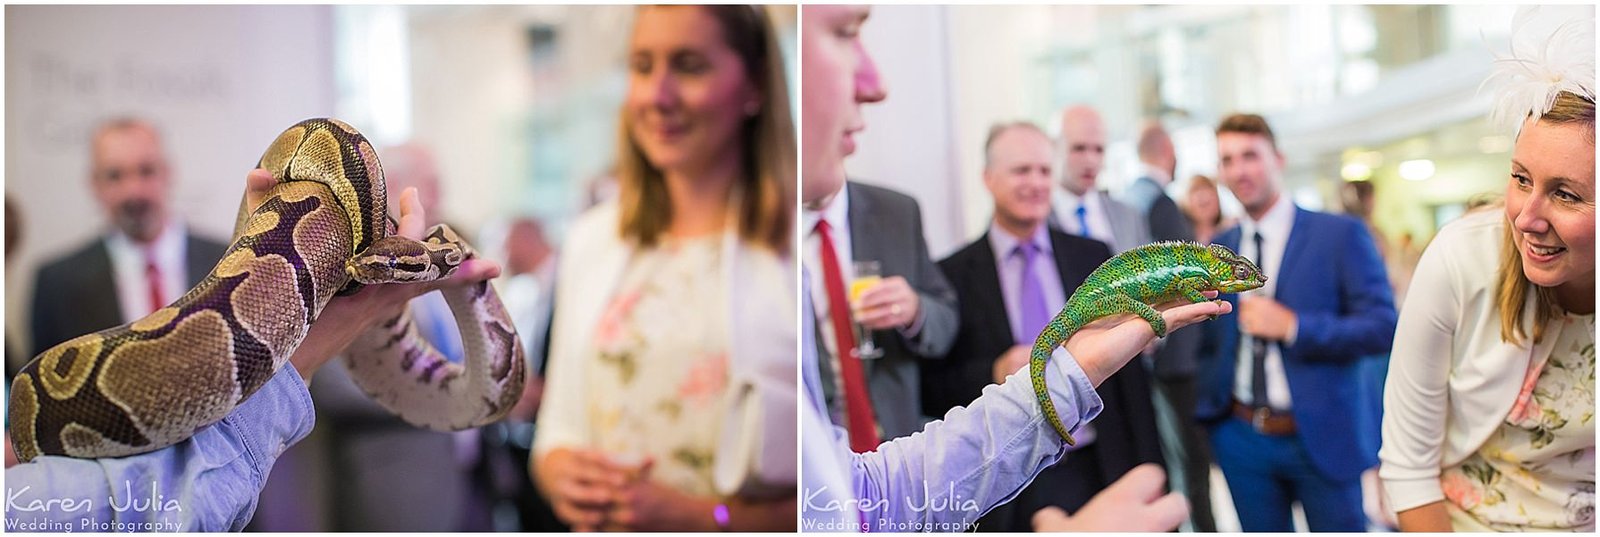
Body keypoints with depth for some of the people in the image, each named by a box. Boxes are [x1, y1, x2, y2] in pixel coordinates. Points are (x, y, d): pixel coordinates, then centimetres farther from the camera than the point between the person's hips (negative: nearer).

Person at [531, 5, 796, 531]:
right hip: (601, 525, 5)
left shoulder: (795, 245, -15)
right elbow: (560, 427, 9)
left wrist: (698, 516, -22)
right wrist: (561, 474, -10)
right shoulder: (589, 241, 3)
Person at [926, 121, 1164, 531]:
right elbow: (933, 390, -2)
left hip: (1096, 476, 2)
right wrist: (994, 375, -19)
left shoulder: (1093, 258, 6)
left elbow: (1127, 373, 7)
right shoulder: (954, 275, -2)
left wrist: (1147, 474, 6)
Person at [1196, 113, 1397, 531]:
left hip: (1322, 436, -4)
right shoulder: (1217, 249, 7)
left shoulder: (1340, 234, -6)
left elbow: (1382, 327, -13)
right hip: (1241, 440, 4)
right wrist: (1205, 405, 1)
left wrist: (1293, 327, -20)